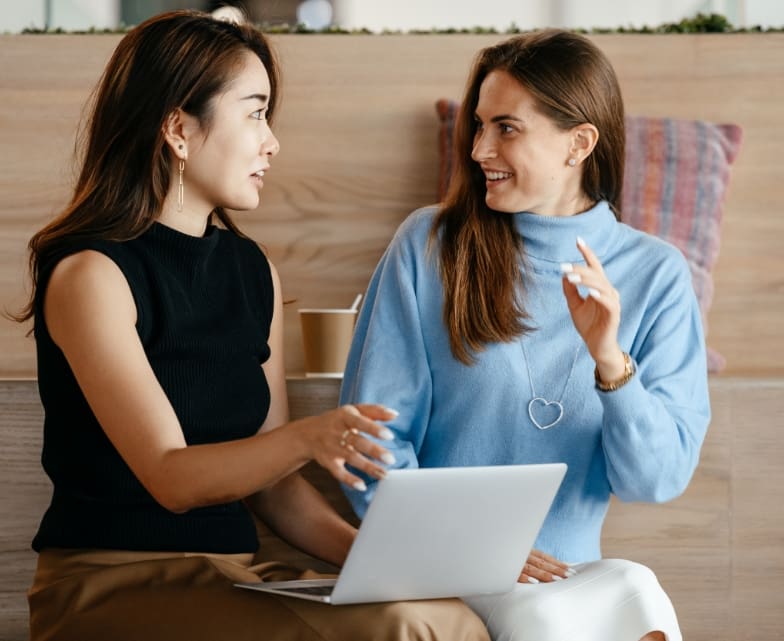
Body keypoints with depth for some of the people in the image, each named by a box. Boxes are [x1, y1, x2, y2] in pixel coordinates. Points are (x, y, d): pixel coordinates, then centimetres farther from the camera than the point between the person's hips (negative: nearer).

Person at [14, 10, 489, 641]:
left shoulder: (253, 270, 13)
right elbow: (170, 478, -17)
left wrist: (361, 548, -5)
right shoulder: (91, 274, -8)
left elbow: (269, 478, 14)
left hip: (235, 576, 7)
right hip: (112, 583, -7)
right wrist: (308, 438, -34)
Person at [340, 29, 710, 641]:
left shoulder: (655, 274, 5)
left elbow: (659, 479, 0)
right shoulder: (430, 245, 1)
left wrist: (611, 362, -17)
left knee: (636, 589, -33)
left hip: (567, 569, 2)